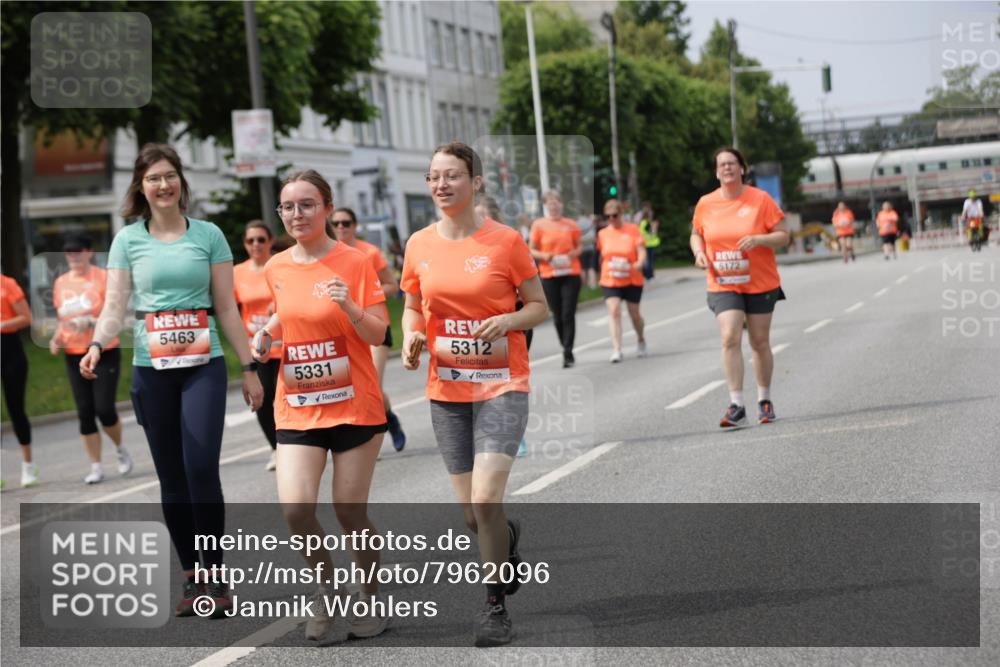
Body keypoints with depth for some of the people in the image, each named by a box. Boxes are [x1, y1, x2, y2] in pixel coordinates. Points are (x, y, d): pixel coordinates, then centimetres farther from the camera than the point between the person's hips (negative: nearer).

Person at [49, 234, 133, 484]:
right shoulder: (60, 283, 8)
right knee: (85, 412, 2)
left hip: (105, 353, -4)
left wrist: (94, 322, -26)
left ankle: (120, 449, 17)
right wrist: (56, 338, 0)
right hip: (75, 357, 4)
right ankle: (96, 466, 11)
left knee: (104, 408, -11)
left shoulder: (104, 277, -6)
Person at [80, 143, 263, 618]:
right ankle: (191, 577, 15)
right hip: (151, 369, 2)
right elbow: (114, 306, 0)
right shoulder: (128, 239, 5)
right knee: (171, 476, 5)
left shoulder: (208, 235, 4)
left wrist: (249, 369, 4)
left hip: (204, 365, -2)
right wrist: (97, 345, -20)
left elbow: (227, 308, 6)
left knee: (201, 468, -13)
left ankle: (215, 573, -1)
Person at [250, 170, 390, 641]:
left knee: (350, 513, 1)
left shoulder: (355, 262, -8)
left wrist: (349, 306, -26)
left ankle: (371, 597, 25)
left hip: (354, 406, -3)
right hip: (297, 408, 3)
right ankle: (327, 586, 14)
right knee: (294, 508, -13)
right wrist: (266, 333, 3)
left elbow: (377, 336, -8)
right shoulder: (275, 268, 4)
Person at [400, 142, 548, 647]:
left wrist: (508, 320, -19)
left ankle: (495, 605, 1)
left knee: (485, 500, -17)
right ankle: (508, 537, 44)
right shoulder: (419, 245, 2)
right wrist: (412, 338, -6)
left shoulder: (505, 240, -7)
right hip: (447, 390, 4)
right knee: (471, 515, 8)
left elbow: (539, 307, 1)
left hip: (501, 385, -4)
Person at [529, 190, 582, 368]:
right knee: (557, 315, 5)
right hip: (549, 276, 0)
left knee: (568, 314, -7)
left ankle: (568, 353, -7)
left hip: (570, 274, 0)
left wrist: (574, 253, -6)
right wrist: (545, 256, -14)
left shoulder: (570, 225, 5)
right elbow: (531, 250, 4)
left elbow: (579, 246, 16)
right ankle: (566, 349, 22)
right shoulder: (539, 225, 1)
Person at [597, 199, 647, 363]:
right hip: (610, 280, 1)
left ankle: (641, 341, 37)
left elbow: (642, 252, -10)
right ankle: (616, 349, -21)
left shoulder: (632, 230, -4)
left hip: (632, 280, -1)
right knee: (613, 311, -16)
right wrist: (602, 274, 18)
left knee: (634, 313, 9)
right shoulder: (603, 234, 4)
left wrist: (639, 263, -29)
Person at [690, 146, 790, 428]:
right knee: (730, 338, -16)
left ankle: (764, 400, 25)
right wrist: (699, 252, -3)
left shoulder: (760, 199, -5)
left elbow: (783, 236, -4)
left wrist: (758, 239, -22)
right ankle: (736, 406, -16)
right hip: (723, 286, 1)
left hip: (760, 284, -1)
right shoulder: (705, 204, 2)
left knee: (760, 343, 8)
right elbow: (696, 234, 18)